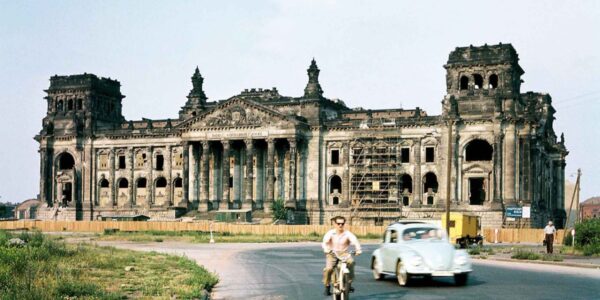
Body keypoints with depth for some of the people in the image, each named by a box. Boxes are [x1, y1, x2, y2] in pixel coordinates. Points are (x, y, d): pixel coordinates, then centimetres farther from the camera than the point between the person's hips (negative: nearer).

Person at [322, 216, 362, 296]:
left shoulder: (348, 234, -3)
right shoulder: (330, 233, -4)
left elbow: (355, 241, -16)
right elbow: (324, 242, -17)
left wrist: (358, 249, -36)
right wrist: (326, 249, -38)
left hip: (344, 253, 0)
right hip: (332, 254, 0)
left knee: (351, 262, -31)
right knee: (328, 268, -24)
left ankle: (349, 283, -19)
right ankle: (327, 286, 0)